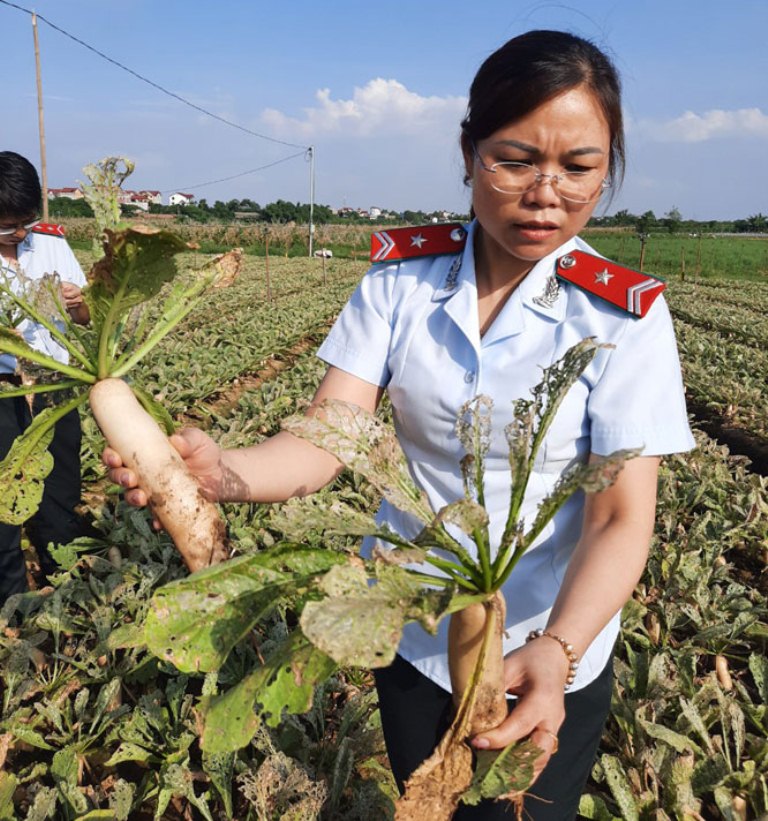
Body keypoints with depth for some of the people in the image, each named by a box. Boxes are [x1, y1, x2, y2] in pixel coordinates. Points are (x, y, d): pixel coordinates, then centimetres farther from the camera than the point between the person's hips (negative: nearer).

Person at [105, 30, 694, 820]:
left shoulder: (626, 315, -17)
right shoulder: (402, 275, -11)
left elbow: (622, 519, -21)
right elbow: (326, 439, -18)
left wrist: (553, 652, -39)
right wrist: (222, 470, -39)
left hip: (551, 648, -2)